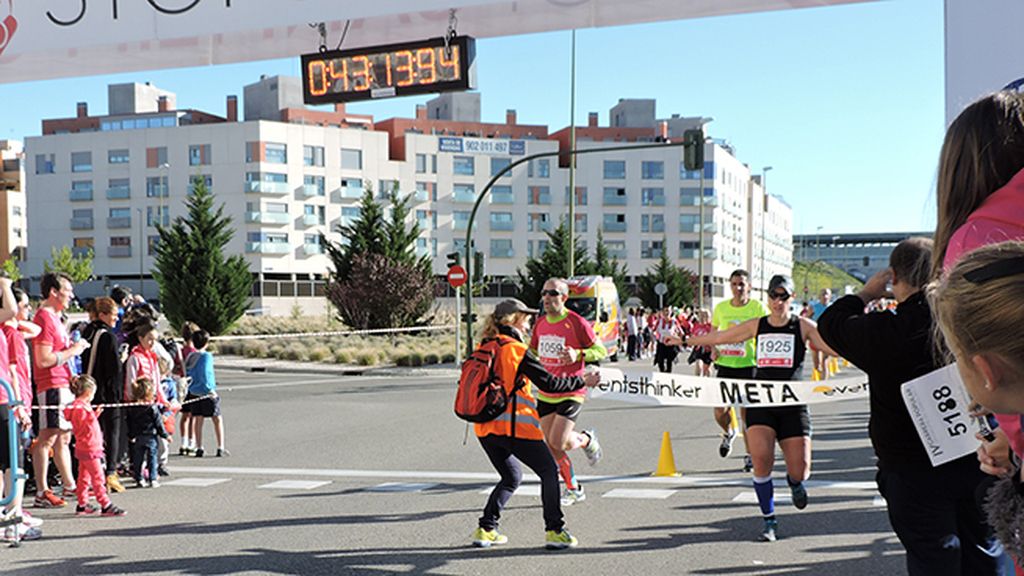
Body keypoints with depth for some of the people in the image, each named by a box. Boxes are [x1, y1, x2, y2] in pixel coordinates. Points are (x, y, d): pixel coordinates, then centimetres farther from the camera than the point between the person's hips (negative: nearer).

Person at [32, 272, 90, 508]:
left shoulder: (55, 316, 19)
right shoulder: (44, 317, -13)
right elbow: (43, 359, -20)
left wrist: (73, 347, 15)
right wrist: (72, 351, -11)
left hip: (63, 384, 10)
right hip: (51, 385, -10)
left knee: (64, 437, 14)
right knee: (48, 438, -8)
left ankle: (69, 485, 21)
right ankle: (42, 493, -6)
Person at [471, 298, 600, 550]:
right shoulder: (517, 350, -9)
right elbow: (550, 383, -8)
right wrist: (582, 381, 4)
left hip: (485, 427, 7)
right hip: (515, 426, -7)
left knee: (511, 477, 22)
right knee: (549, 471, 8)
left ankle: (485, 529, 13)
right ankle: (554, 530, 6)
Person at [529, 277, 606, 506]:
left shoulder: (577, 322, -12)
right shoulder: (540, 324, 7)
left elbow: (601, 350, -6)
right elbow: (533, 352, 22)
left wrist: (578, 354, -23)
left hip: (570, 392, -6)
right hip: (545, 393, 6)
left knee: (558, 442, -15)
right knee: (551, 446, 5)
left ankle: (587, 440, 19)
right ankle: (574, 489, 23)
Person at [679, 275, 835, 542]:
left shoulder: (803, 326, 4)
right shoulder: (757, 326, 10)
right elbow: (718, 337, 18)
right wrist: (685, 341, 19)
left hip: (793, 405, -1)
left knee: (800, 470, -5)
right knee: (761, 460, -16)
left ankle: (794, 481, 35)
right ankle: (769, 520, 2)